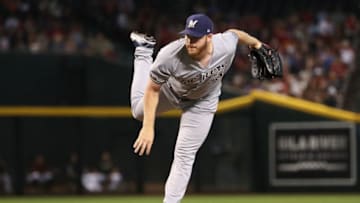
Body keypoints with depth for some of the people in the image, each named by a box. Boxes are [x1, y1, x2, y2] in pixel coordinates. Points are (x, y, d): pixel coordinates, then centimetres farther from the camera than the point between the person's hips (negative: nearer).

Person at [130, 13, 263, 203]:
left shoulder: (226, 46, -36)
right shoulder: (170, 56, -42)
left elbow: (234, 33, -10)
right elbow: (152, 90, -28)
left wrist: (256, 43, 9)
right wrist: (148, 127, -32)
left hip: (203, 102, 0)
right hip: (171, 91, 0)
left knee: (184, 155, -3)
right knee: (140, 111, 24)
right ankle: (143, 54, 40)